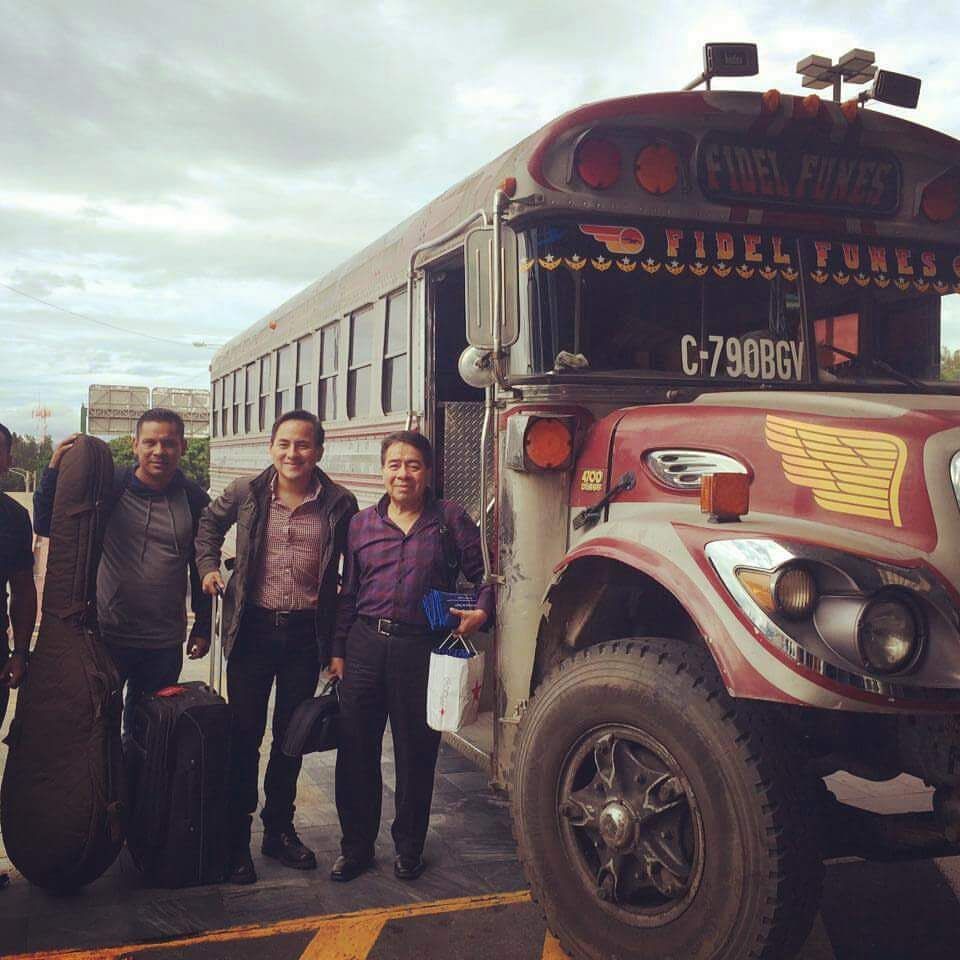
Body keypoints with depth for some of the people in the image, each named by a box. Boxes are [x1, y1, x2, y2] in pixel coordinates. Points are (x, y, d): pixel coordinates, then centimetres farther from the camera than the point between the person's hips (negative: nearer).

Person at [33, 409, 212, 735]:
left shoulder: (194, 498, 0)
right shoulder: (109, 486, -5)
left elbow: (201, 568, 9)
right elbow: (45, 526, -5)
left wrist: (203, 627, 11)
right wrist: (54, 470, -18)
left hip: (165, 645, 1)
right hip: (108, 635, -1)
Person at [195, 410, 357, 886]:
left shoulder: (339, 503, -6)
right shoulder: (246, 492, -3)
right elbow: (210, 524, 17)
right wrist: (209, 566, 2)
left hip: (306, 632, 1)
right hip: (253, 628, 0)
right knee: (245, 734, 5)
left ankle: (279, 829, 30)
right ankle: (236, 838, 18)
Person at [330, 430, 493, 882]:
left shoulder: (449, 518, 0)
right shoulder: (362, 523, 8)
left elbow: (485, 574, 4)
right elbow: (348, 594, 12)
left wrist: (481, 611, -14)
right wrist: (338, 650, 9)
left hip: (421, 648, -2)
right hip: (365, 645, 3)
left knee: (416, 751, 8)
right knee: (356, 748, 7)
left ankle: (409, 846, 27)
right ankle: (355, 845, 24)